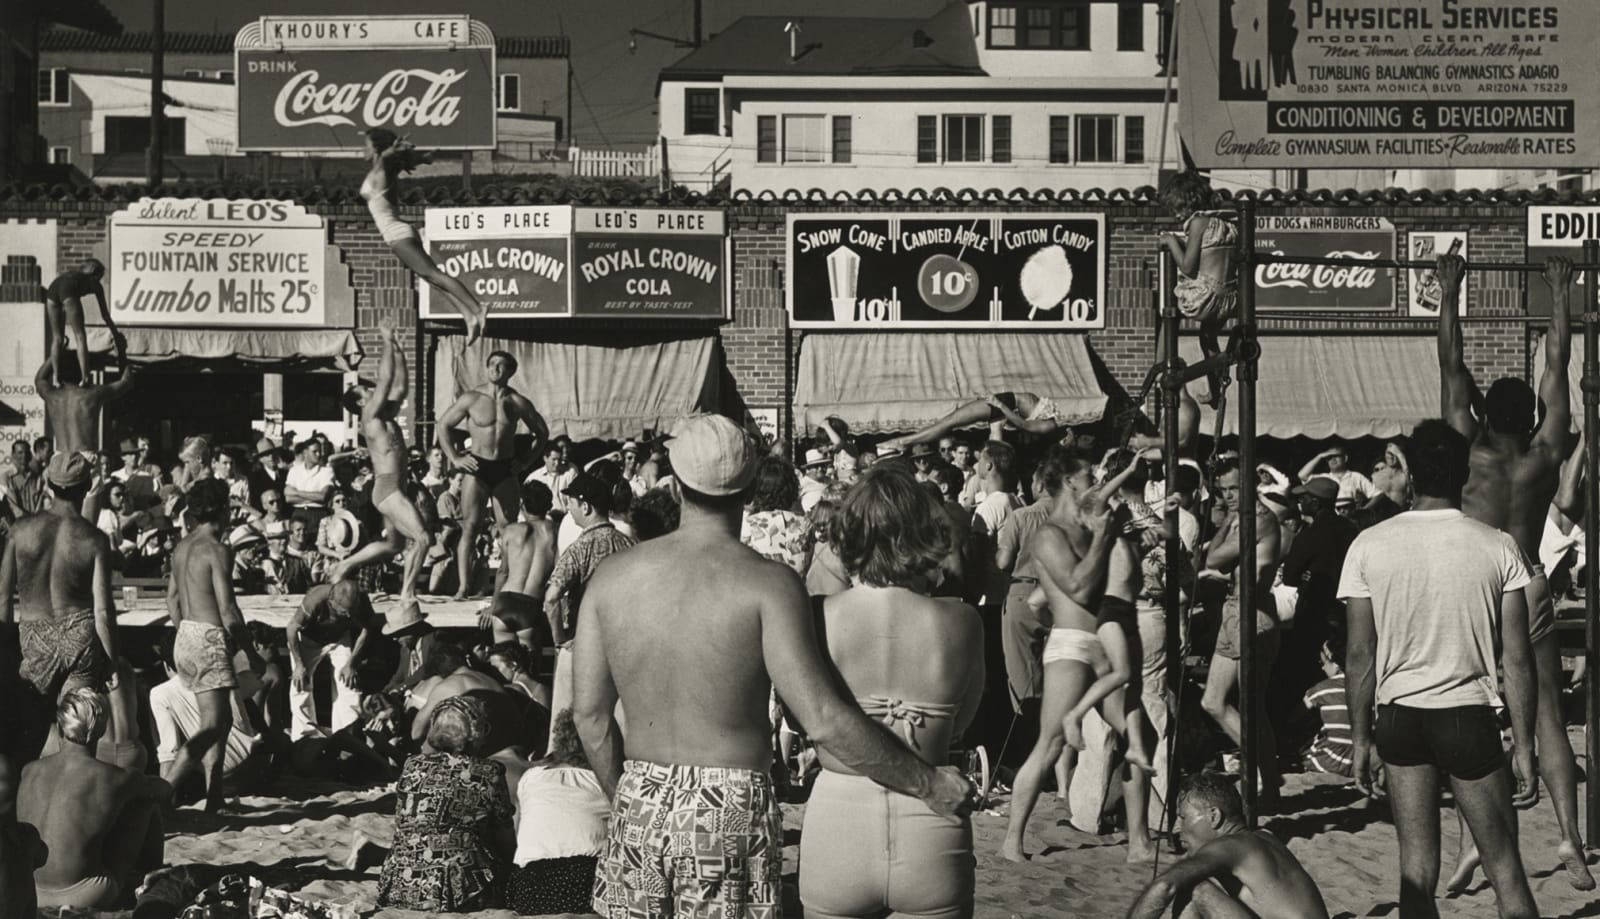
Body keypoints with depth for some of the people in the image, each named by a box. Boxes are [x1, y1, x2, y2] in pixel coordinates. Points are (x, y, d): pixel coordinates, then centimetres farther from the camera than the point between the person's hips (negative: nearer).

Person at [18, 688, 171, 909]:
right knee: (146, 803, 10)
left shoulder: (29, 772, -1)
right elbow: (165, 790, 9)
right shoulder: (112, 778, -12)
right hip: (84, 897, -5)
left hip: (33, 895, 5)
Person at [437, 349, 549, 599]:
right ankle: (463, 586, -9)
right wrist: (454, 458, -1)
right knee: (470, 526, -8)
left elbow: (542, 432, 14)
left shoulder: (518, 403, 2)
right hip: (477, 467, -2)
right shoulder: (471, 398, -1)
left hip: (505, 469, 2)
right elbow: (442, 425, 7)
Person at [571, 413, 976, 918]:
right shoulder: (767, 583, -11)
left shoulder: (611, 576, 2)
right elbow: (825, 721, -18)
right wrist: (929, 784, -10)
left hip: (639, 806, 4)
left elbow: (589, 714, 6)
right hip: (733, 811, -4)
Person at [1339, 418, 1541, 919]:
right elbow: (1517, 658, -6)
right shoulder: (1498, 547, -6)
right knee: (1504, 864, 6)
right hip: (1469, 714, -2)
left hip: (1399, 713, 2)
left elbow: (1359, 654, -2)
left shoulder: (1369, 545, -4)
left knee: (1416, 865, 8)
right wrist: (1524, 747, 1)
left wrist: (1361, 737, 7)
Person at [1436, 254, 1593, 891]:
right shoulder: (1545, 458, -3)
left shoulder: (1471, 455, -5)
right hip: (1530, 593, 1)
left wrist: (1449, 297, 3)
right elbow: (1557, 367, 3)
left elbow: (1452, 368, -2)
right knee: (1547, 717, 1)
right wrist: (1559, 295, 9)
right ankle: (1569, 834, -10)